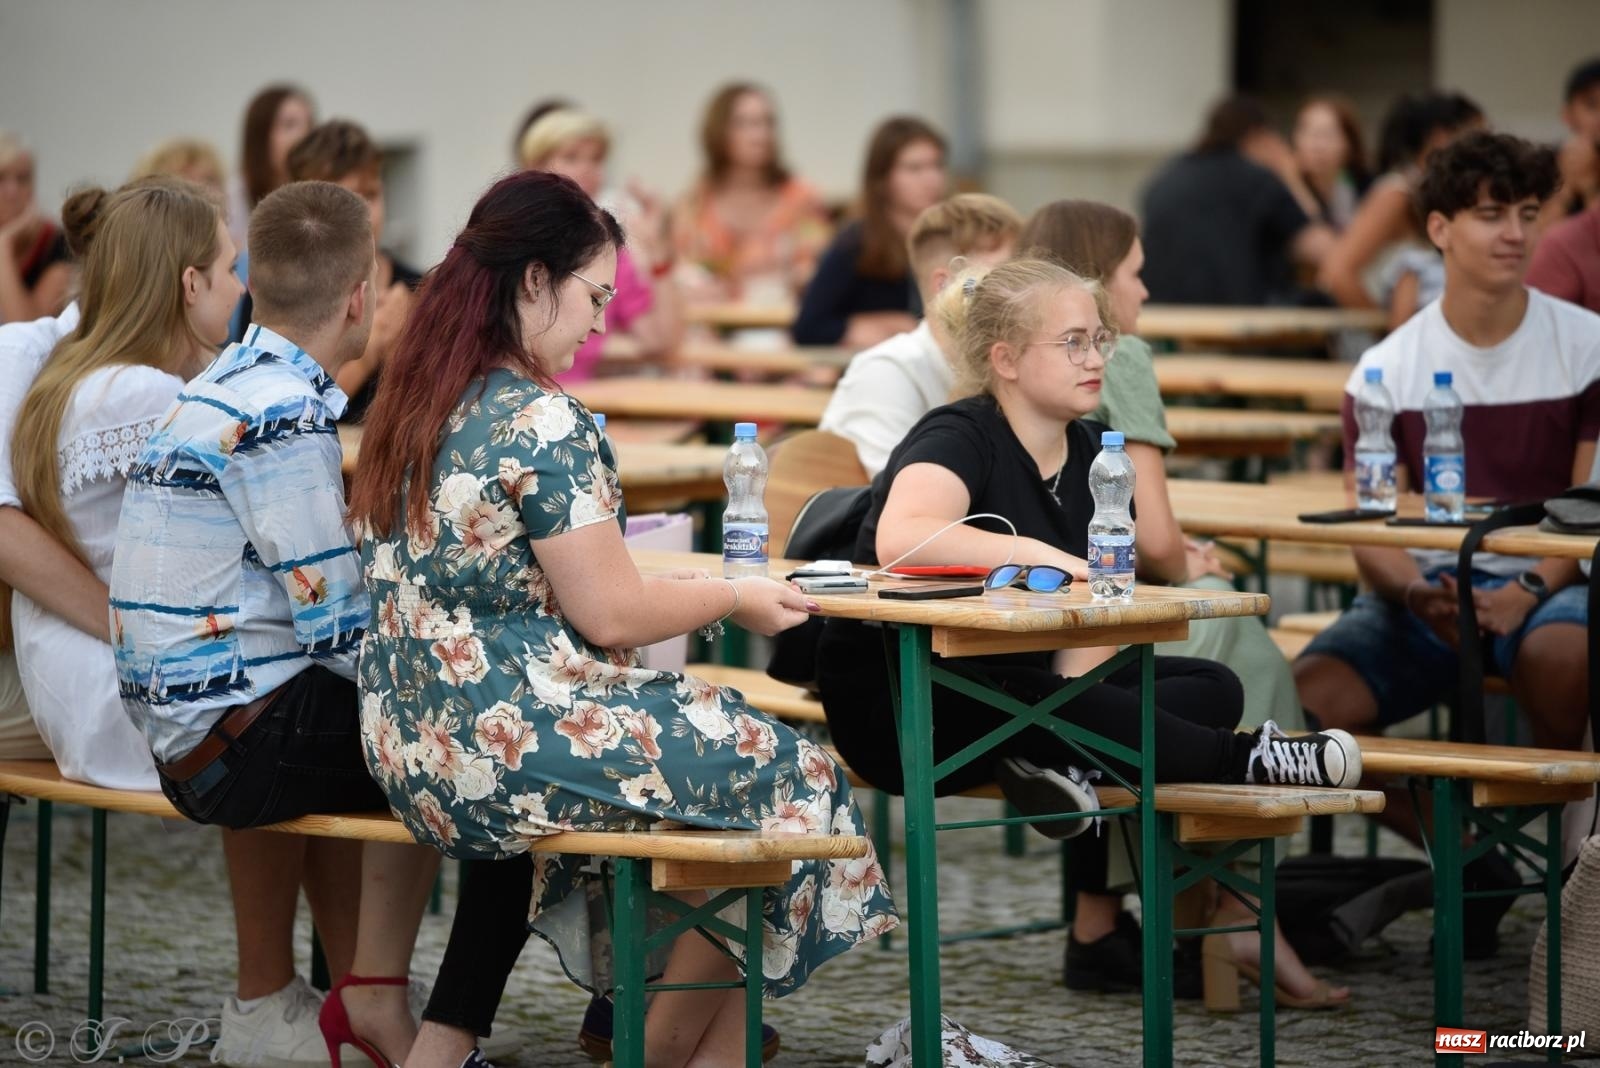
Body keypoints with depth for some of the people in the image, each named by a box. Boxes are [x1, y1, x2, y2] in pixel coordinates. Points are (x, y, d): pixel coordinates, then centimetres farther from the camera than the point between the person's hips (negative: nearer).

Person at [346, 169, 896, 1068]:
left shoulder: (416, 407, 9)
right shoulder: (544, 423, -18)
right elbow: (608, 616, -16)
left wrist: (681, 587, 18)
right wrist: (733, 599, 1)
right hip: (511, 752, -9)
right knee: (784, 775, 8)